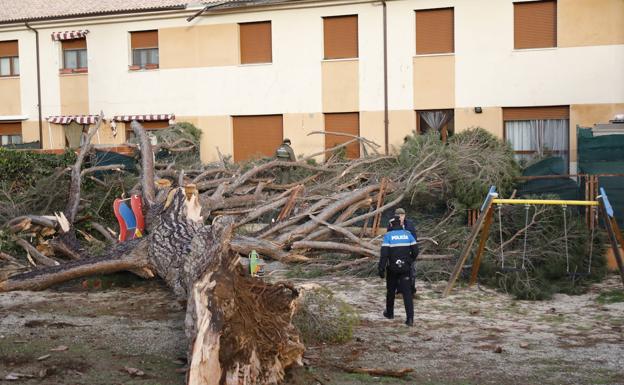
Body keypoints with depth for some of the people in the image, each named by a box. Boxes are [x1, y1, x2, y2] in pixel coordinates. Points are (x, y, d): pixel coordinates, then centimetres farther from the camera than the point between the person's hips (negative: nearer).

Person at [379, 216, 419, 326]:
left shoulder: (388, 236, -7)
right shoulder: (408, 234, 2)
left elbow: (384, 254, -14)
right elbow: (415, 251, 3)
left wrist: (381, 268, -11)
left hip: (392, 268, -2)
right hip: (405, 268, 2)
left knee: (391, 290, 17)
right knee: (407, 292, -1)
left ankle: (389, 313, 33)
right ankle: (410, 318, -12)